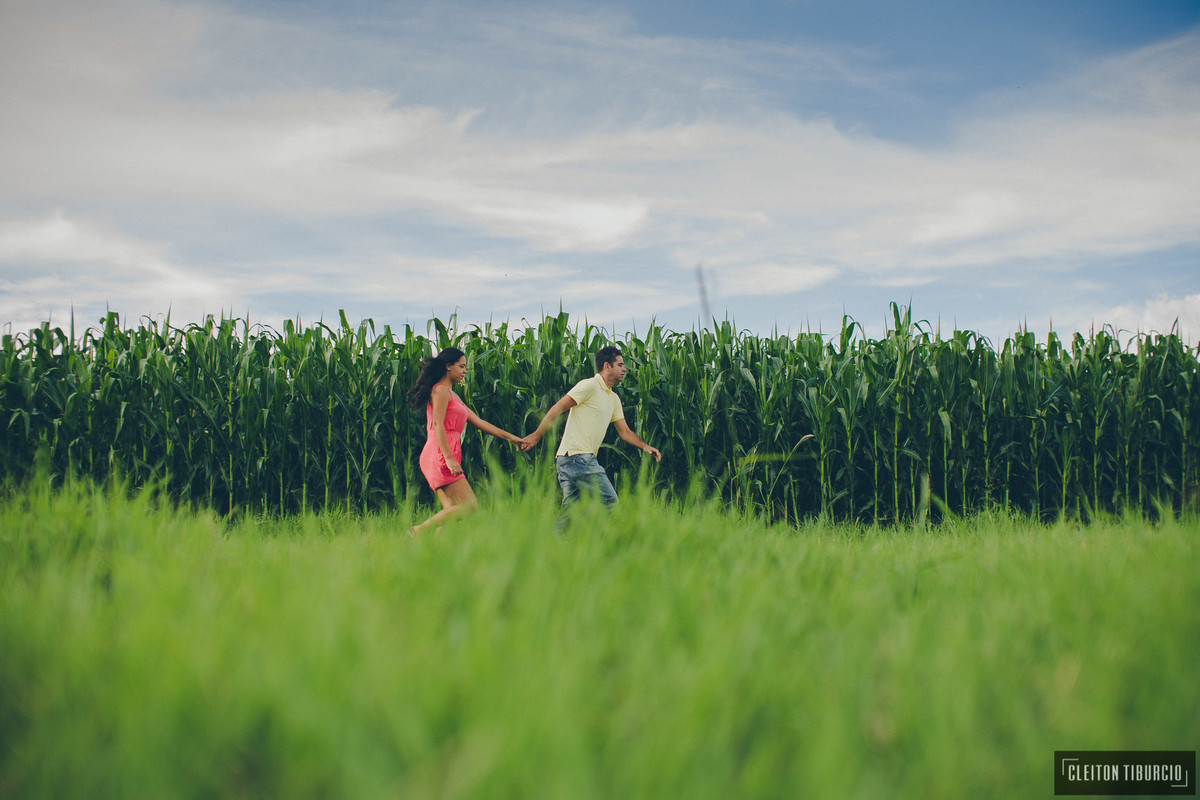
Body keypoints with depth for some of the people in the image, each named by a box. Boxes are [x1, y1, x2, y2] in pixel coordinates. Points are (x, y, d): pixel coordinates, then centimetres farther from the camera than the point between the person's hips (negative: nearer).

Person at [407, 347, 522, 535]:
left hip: (445, 458, 10)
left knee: (451, 510, 0)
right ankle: (419, 531, -13)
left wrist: (508, 436, 24)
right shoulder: (440, 390, -5)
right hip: (440, 456, -10)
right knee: (469, 505, -12)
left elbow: (477, 421, 27)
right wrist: (449, 458, -23)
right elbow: (437, 425, -15)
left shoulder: (451, 394, 26)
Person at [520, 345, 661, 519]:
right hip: (577, 456, -9)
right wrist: (537, 436, -13)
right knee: (609, 500, -9)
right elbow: (557, 408, -10)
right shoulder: (590, 386, -7)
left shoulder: (614, 399, 21)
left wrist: (645, 446, 6)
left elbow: (624, 431, 23)